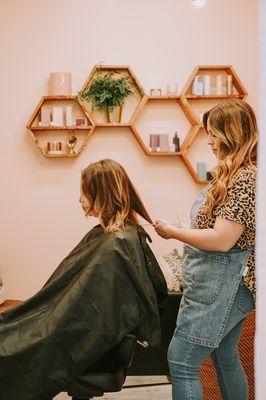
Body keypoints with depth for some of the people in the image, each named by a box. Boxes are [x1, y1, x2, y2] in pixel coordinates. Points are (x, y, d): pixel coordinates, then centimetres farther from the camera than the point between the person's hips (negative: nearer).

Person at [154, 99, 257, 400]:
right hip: (225, 284, 10)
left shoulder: (245, 178, -19)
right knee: (225, 359, 19)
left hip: (222, 285, -10)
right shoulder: (234, 173, 12)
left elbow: (222, 240, -24)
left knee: (181, 361, -5)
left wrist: (172, 232, -13)